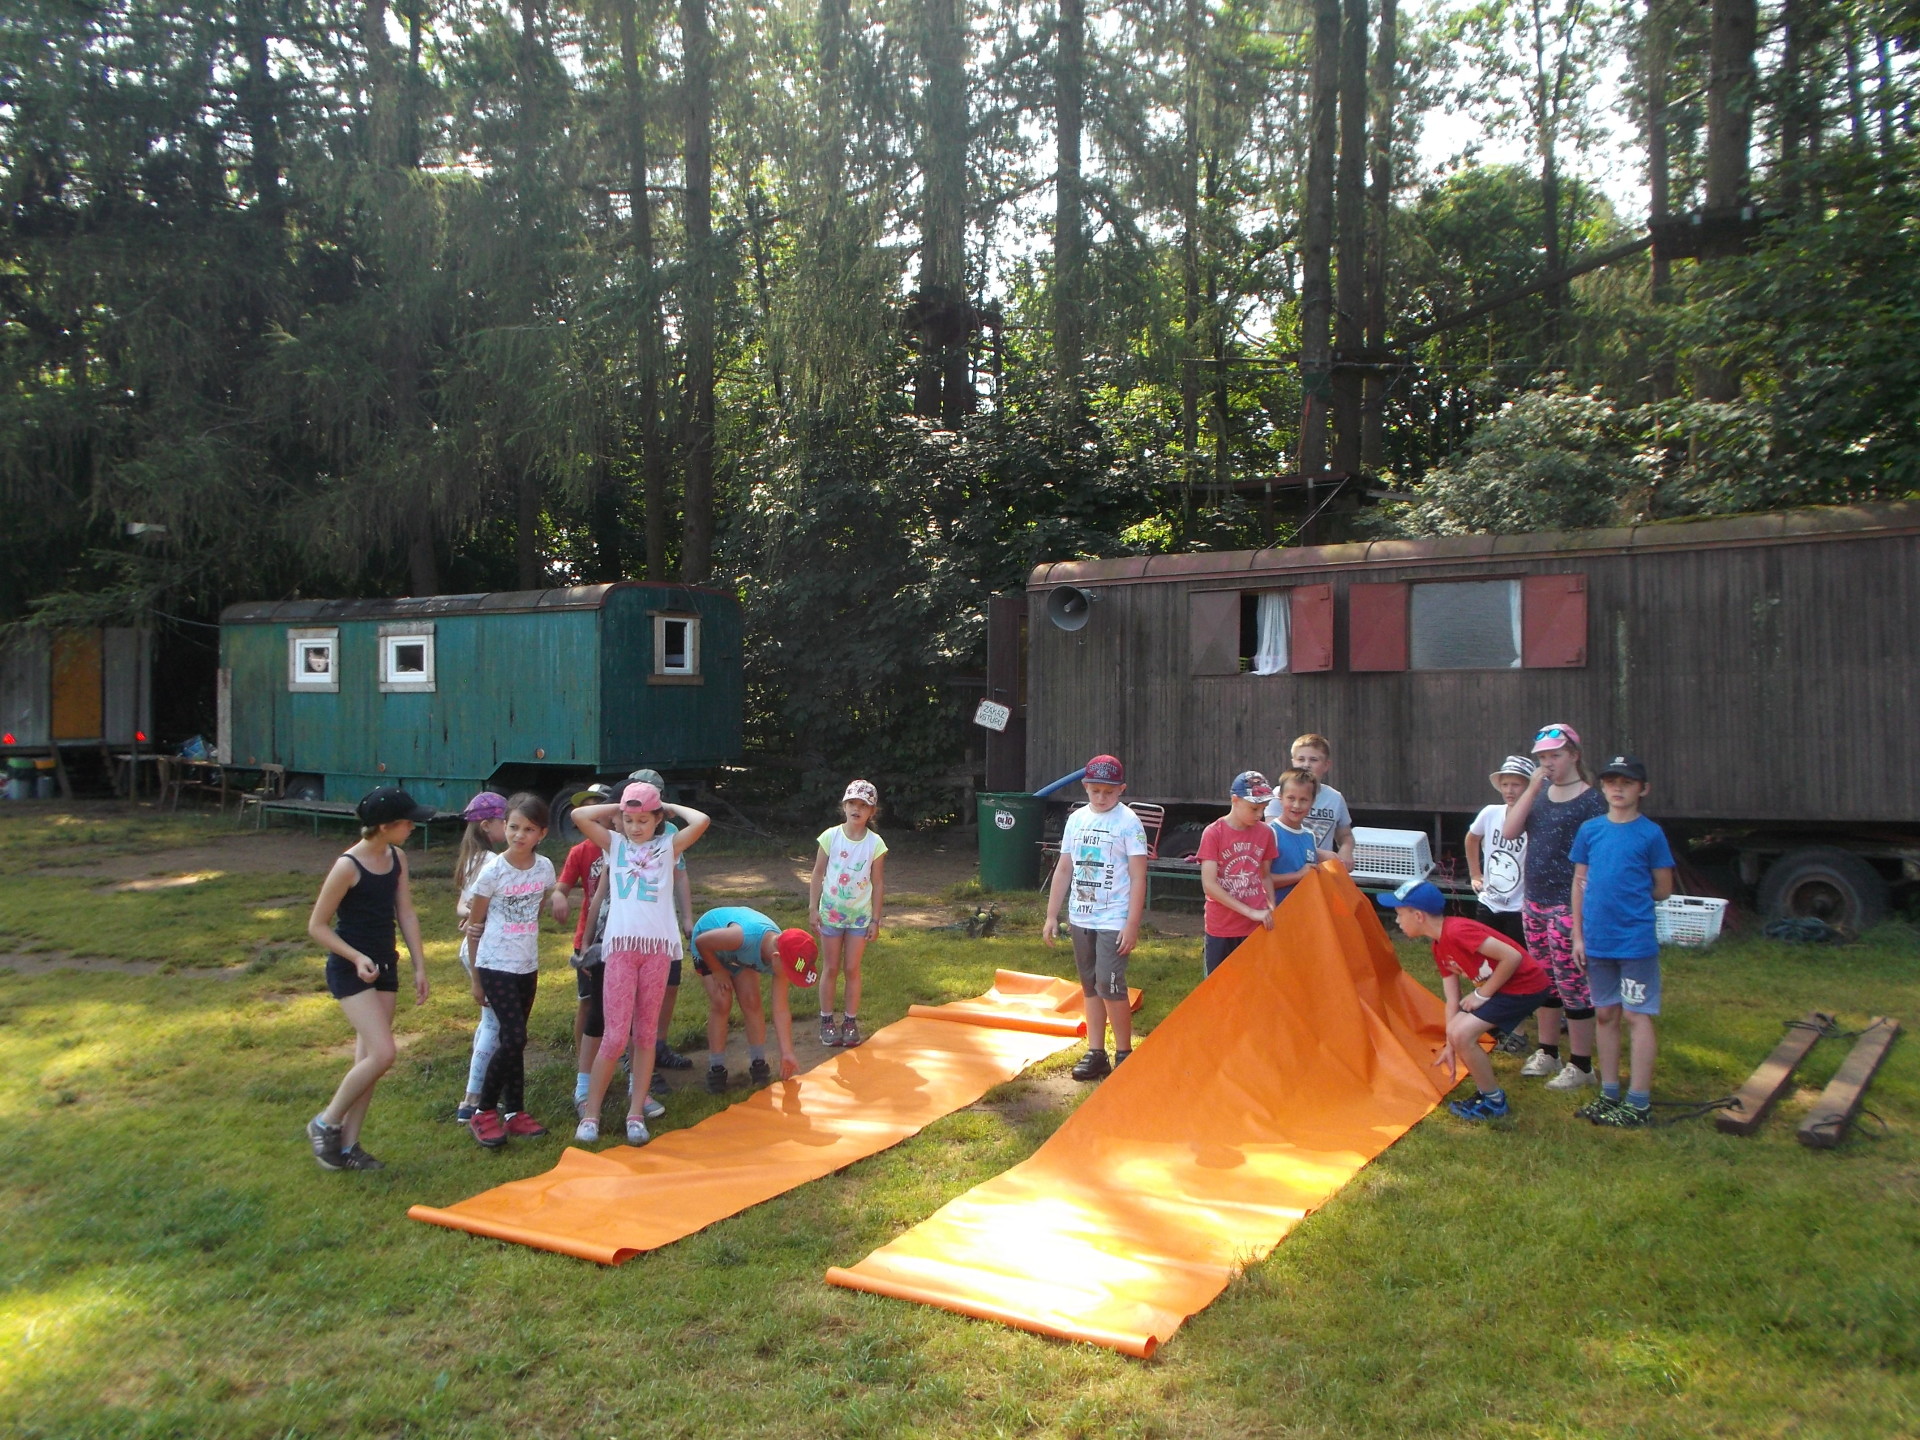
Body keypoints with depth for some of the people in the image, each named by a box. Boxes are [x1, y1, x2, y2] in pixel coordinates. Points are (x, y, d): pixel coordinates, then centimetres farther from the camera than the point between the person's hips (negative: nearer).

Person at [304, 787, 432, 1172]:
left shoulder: (397, 859, 2)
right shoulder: (348, 866, -18)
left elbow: (406, 914, 8)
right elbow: (317, 925, -12)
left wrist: (420, 967, 6)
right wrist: (356, 957, -23)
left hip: (384, 966, 7)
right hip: (350, 969, -7)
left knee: (367, 1057, 9)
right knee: (382, 1054, -14)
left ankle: (348, 1144, 18)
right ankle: (325, 1124, 6)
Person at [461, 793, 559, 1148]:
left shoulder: (544, 867, -1)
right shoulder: (493, 871, -14)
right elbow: (474, 924, -4)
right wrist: (475, 979, -1)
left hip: (528, 966, 5)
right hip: (496, 966, -5)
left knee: (514, 1040, 12)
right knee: (514, 1039, -12)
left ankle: (514, 1112, 21)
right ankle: (484, 1112, 3)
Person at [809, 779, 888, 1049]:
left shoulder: (875, 844, -8)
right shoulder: (830, 837, -8)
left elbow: (878, 884, -2)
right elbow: (817, 875, -1)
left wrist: (875, 920, -1)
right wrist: (813, 908, -5)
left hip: (860, 915, 0)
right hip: (831, 913, 0)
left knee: (852, 969, 5)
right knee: (830, 968, 7)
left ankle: (851, 1022, 15)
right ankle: (827, 1021, 16)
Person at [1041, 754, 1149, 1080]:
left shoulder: (1128, 823, -8)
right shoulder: (1076, 819, 8)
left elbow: (1138, 877, -10)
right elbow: (1063, 869, 13)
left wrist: (1132, 924, -15)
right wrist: (1052, 915, 11)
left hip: (1113, 921, -6)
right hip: (1080, 918, 6)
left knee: (1110, 986, -11)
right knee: (1090, 986, 10)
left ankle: (1124, 1054, 4)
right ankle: (1096, 1053, 18)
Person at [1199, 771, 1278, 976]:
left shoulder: (1265, 833, 3)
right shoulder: (1213, 833, -10)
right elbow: (1209, 885, -16)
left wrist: (1272, 910, -2)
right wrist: (1251, 912, -18)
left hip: (1256, 928, 3)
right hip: (1221, 928, -3)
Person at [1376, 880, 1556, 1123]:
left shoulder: (1456, 931, -24)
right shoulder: (1439, 947, 7)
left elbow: (1512, 956, -26)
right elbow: (1453, 1001, 8)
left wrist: (1482, 994, -15)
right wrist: (1450, 1047, 5)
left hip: (1526, 986, -10)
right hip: (1502, 985, 10)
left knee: (1462, 1034, -16)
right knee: (1456, 1032, 8)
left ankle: (1494, 1102, 2)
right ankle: (1486, 1091, 23)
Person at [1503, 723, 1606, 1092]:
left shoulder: (1590, 801, -11)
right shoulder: (1541, 793, 9)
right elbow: (1509, 831, -3)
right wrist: (1533, 788, -9)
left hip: (1568, 907, -7)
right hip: (1534, 903, 7)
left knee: (1573, 986, 0)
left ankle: (1581, 1065, 11)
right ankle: (1547, 1054, 29)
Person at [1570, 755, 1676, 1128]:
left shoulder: (1650, 833, -6)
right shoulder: (1590, 830, 5)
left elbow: (1663, 889, 0)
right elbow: (1579, 884, 8)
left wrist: (1625, 898, 2)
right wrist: (1578, 936, 6)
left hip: (1636, 940, -4)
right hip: (1597, 941, 4)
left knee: (1637, 1016, 0)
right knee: (1605, 1014, 12)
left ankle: (1639, 1101, 7)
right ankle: (1609, 1094, 23)